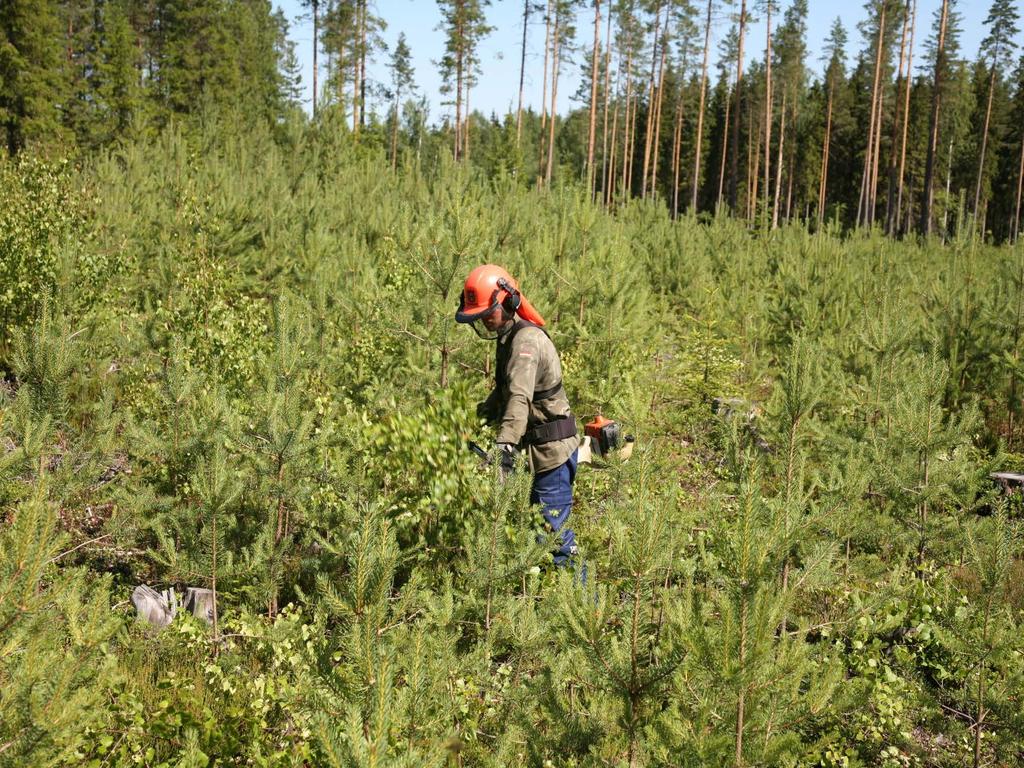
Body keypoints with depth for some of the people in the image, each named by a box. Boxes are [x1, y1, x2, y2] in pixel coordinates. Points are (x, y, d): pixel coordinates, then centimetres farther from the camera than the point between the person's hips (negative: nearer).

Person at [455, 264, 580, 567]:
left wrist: (505, 444, -45)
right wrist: (478, 418, 10)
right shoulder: (508, 337, 13)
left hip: (552, 449, -10)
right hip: (546, 450, 10)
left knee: (553, 532, -9)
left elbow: (519, 397, -35)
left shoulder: (526, 339, -20)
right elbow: (504, 391, 22)